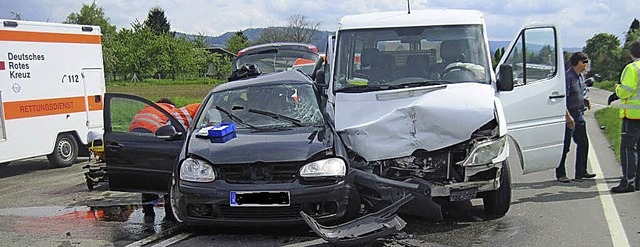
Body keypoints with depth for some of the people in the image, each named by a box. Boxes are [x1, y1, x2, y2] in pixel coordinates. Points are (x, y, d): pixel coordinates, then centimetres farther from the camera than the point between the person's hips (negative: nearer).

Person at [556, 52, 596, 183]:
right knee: (564, 146, -2)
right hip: (568, 114, -9)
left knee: (583, 143, 10)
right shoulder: (568, 76, -15)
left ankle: (581, 172, 19)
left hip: (579, 114, 9)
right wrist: (568, 116, -23)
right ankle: (560, 174, 6)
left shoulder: (581, 77, 13)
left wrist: (585, 101, 5)